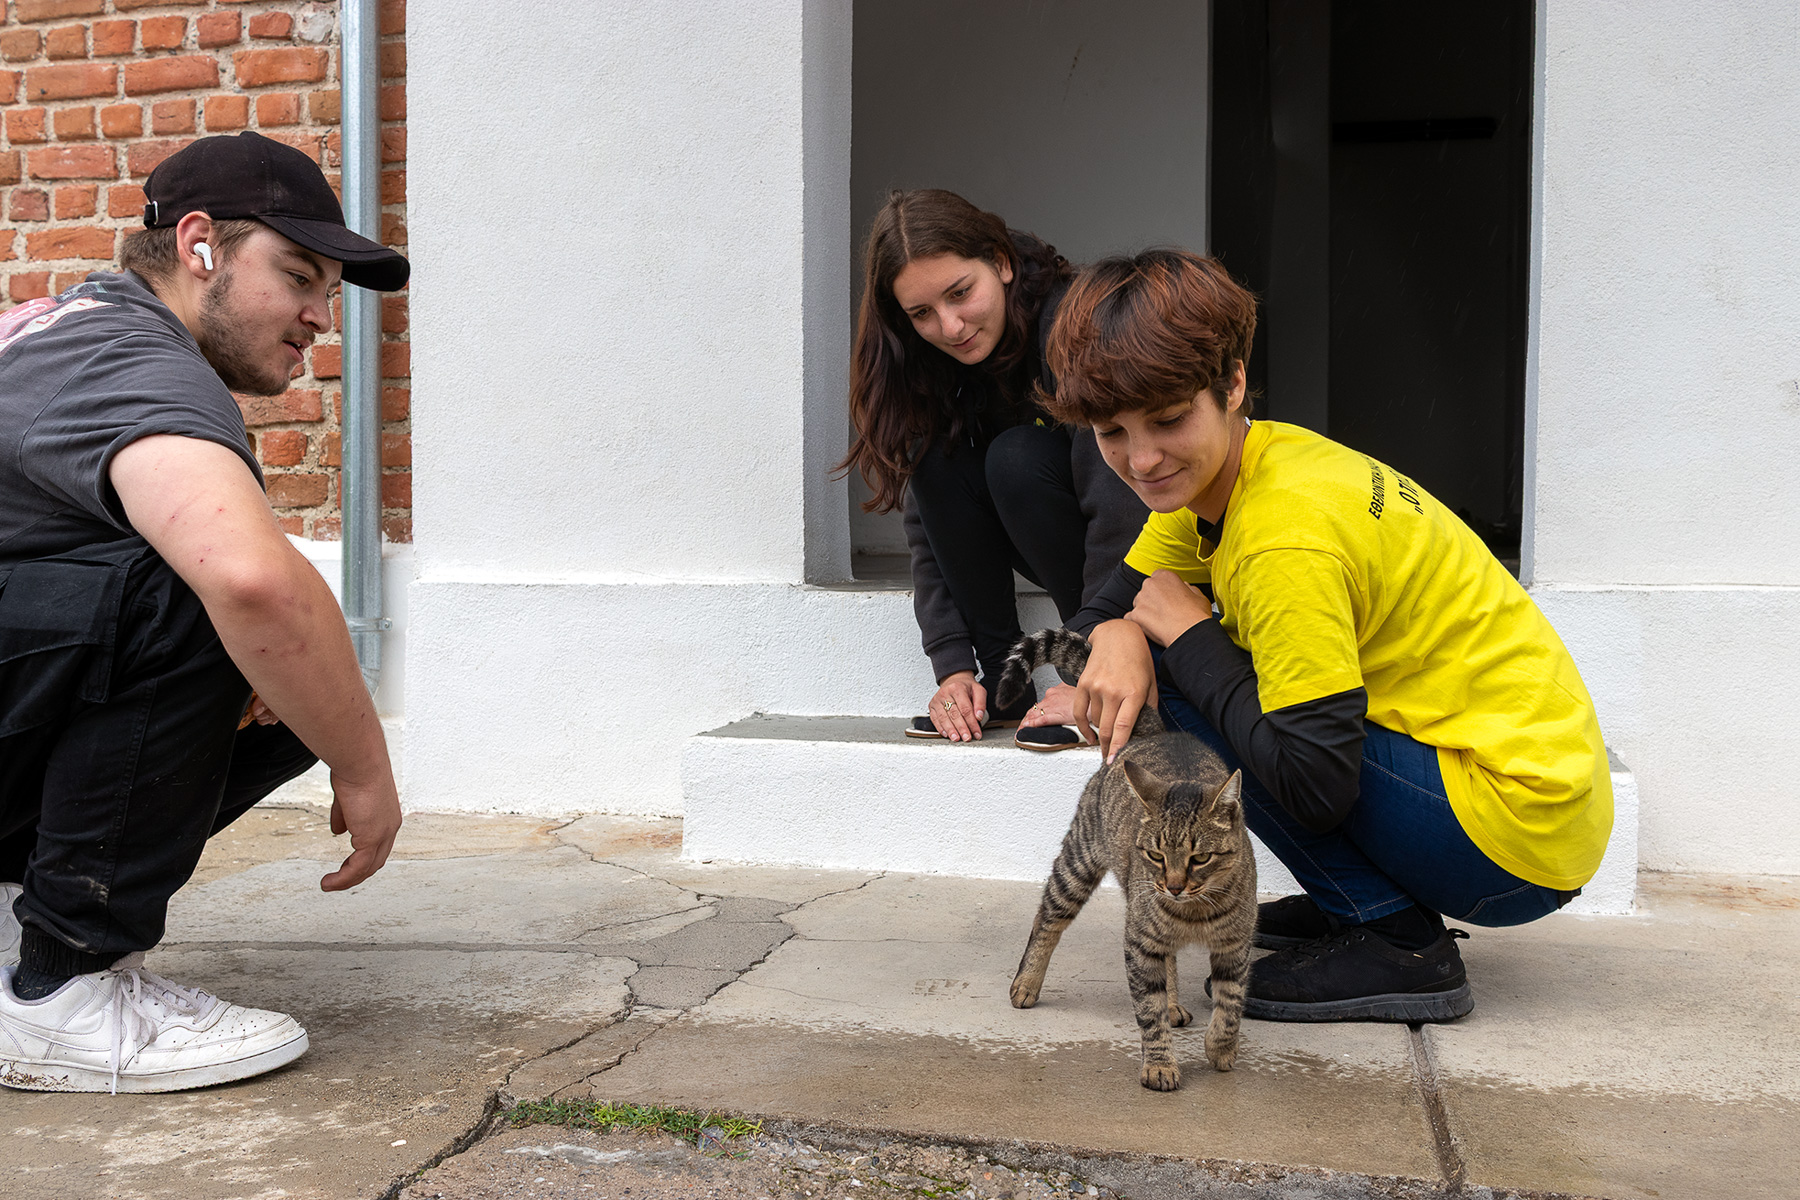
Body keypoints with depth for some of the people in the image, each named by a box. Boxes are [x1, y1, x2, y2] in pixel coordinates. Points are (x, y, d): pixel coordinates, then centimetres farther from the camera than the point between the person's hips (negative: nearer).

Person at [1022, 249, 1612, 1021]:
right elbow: (1109, 605, 8)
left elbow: (1315, 785, -28)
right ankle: (1362, 899, 14)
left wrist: (1187, 636, -19)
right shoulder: (1208, 480, 1)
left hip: (1520, 831, -9)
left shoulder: (1287, 538, -26)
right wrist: (1116, 645, -16)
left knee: (1177, 687, -16)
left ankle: (1398, 944, -8)